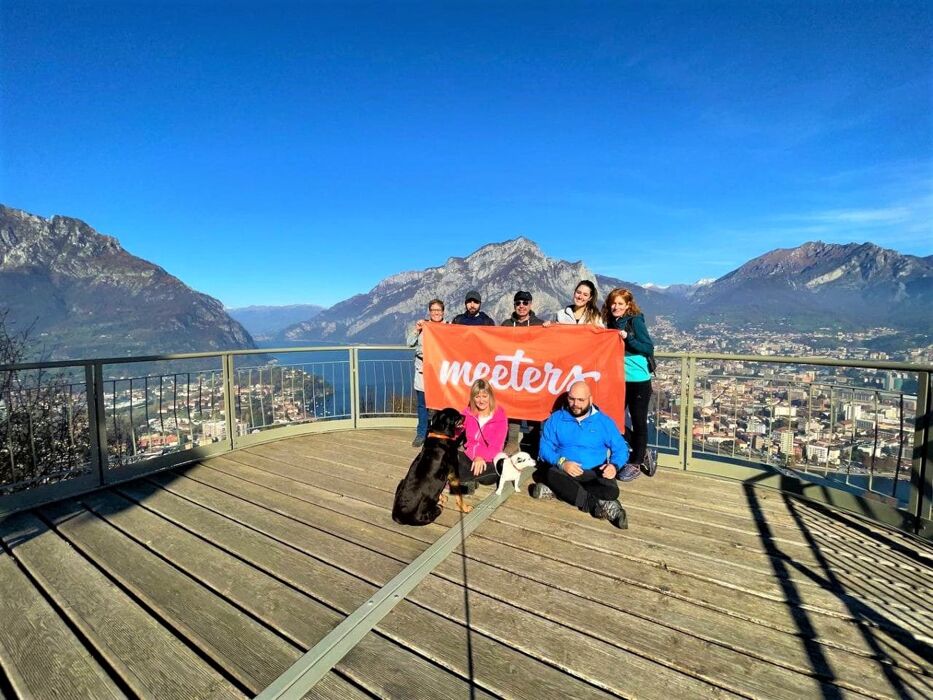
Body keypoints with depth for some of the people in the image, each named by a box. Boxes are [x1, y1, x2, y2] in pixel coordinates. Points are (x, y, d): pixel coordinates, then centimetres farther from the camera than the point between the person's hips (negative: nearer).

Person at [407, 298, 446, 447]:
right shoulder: (422, 325, 7)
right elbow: (410, 343, 3)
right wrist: (416, 329, -10)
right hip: (423, 369, 1)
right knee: (422, 404, 7)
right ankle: (421, 434, 18)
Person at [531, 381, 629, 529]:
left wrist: (613, 465, -16)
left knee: (611, 491, -31)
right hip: (564, 471, -1)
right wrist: (562, 462, -22)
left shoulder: (604, 421, 5)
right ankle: (598, 506, -29)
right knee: (552, 475, -35)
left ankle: (557, 491, -24)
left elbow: (621, 449, 6)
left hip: (595, 474, 1)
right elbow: (545, 448, -2)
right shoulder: (556, 419, 3)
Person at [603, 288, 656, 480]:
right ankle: (643, 453, 26)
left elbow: (649, 348, -11)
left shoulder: (635, 321, -8)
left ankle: (636, 463, 19)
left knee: (638, 422, 4)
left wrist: (627, 338, -20)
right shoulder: (612, 323, 10)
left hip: (638, 380, -6)